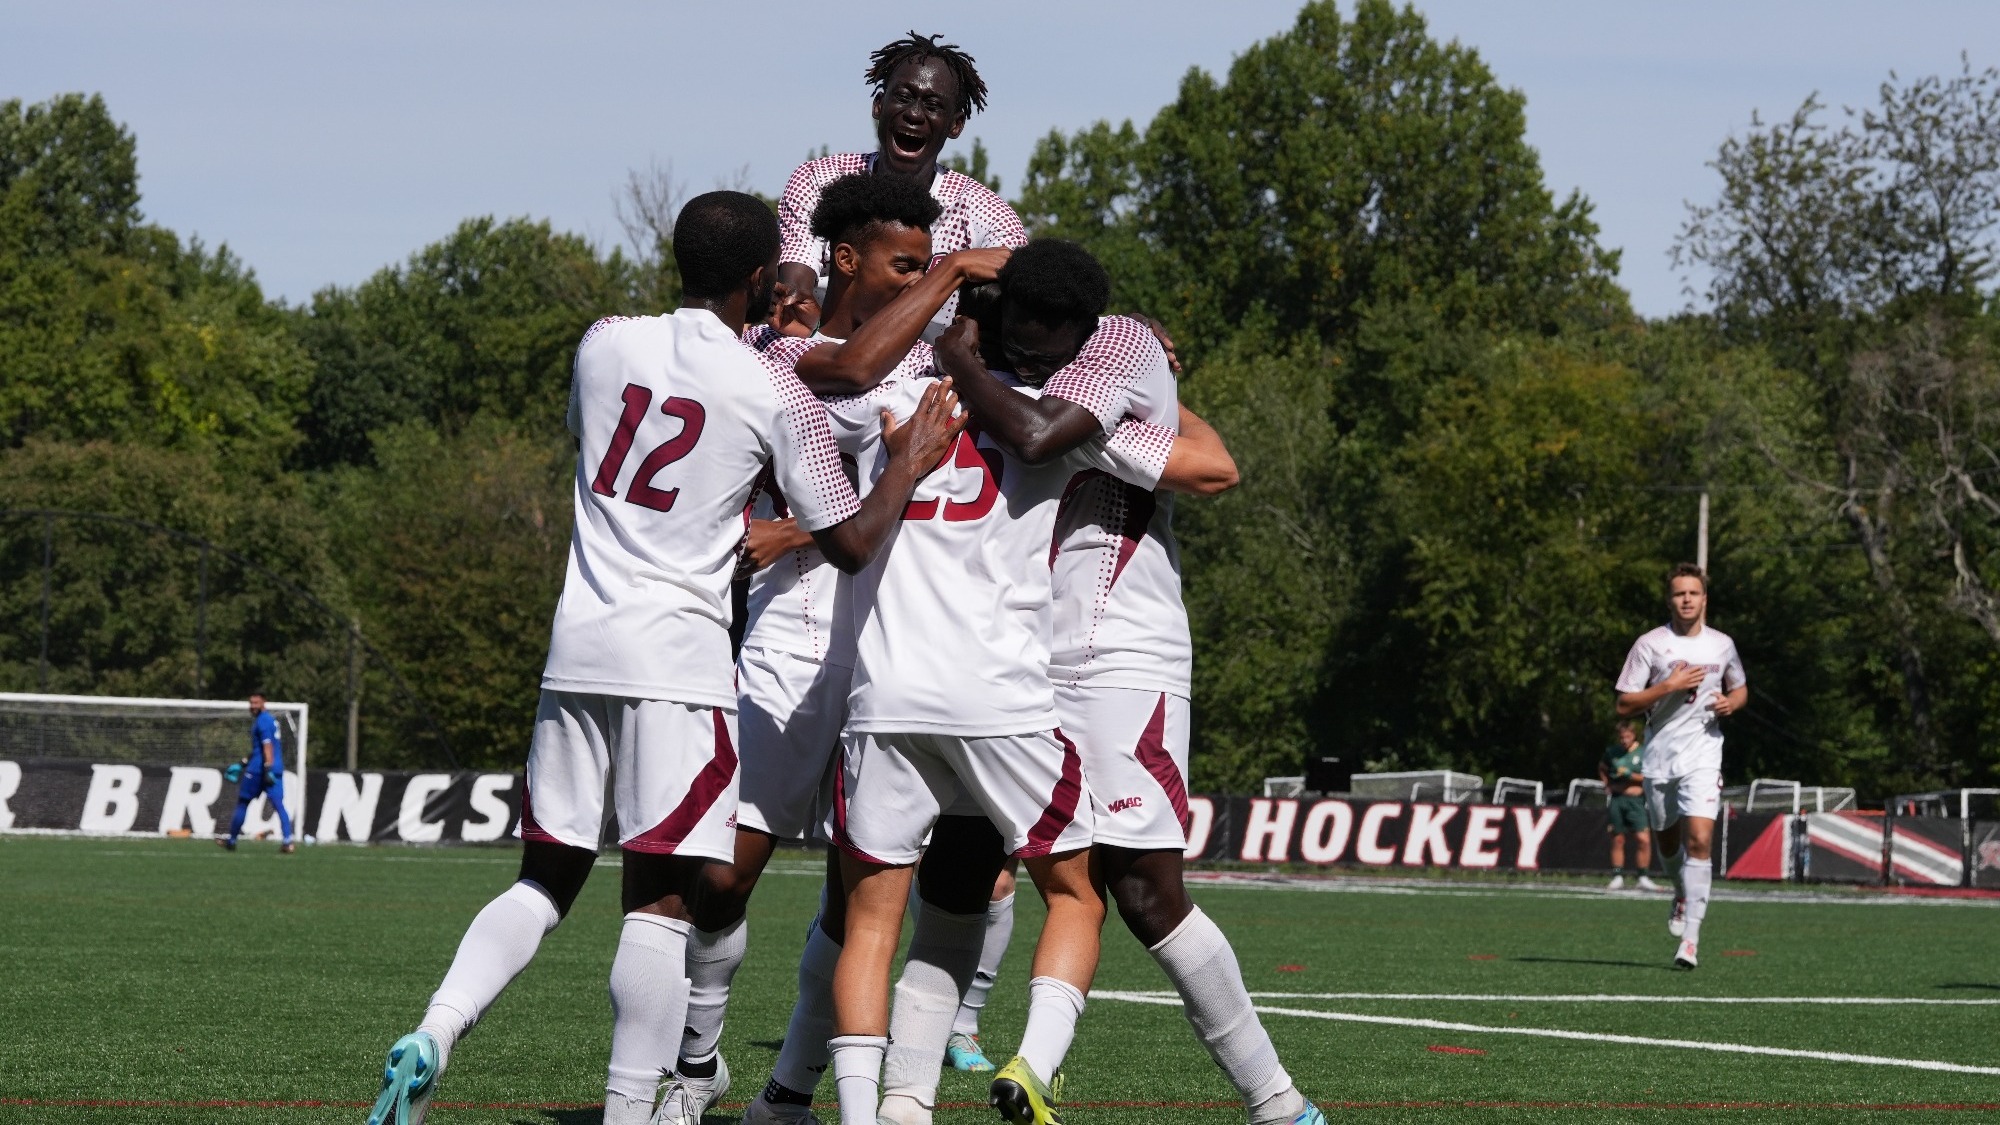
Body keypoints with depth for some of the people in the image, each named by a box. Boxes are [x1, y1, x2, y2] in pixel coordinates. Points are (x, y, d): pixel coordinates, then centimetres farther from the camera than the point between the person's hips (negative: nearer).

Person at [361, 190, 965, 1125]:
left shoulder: (604, 344, 7)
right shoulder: (778, 396, -4)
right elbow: (851, 544, 0)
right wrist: (907, 466, 18)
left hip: (577, 646, 5)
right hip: (681, 660, -5)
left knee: (545, 876, 14)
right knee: (659, 899, -3)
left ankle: (432, 1036, -5)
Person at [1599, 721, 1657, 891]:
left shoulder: (1643, 753, 0)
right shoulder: (1612, 752, 9)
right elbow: (1602, 769, 28)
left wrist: (1631, 775, -16)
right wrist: (1607, 784, 14)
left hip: (1636, 800, -2)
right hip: (1616, 799, 2)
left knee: (1643, 839, -13)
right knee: (1618, 840, 5)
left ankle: (1641, 877, -4)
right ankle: (1617, 878, 11)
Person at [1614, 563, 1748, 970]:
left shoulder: (1722, 645, 5)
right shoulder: (1650, 644, -3)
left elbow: (1740, 690, 22)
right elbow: (1624, 706, -6)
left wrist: (1732, 702, -2)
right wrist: (1669, 686, -18)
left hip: (1702, 756, -1)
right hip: (1658, 756, 1)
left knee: (1699, 840, -16)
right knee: (1668, 842, 13)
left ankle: (1690, 937, -16)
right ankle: (1683, 894, 47)